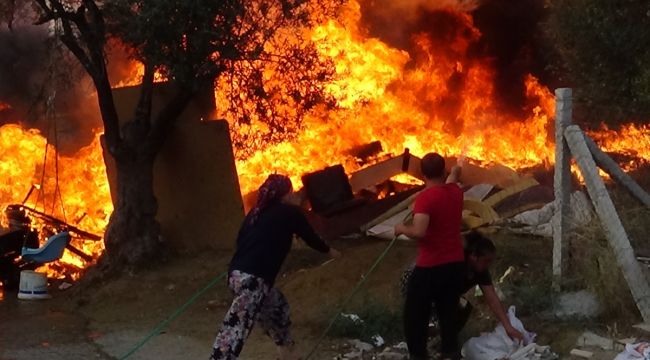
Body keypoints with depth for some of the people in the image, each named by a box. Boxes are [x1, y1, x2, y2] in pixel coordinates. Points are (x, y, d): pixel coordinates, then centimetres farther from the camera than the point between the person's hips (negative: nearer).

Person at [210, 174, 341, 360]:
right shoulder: (290, 212, 5)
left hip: (238, 274, 8)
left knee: (277, 307, 26)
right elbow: (310, 237, 18)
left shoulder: (257, 213, 20)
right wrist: (330, 251, 36)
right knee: (235, 332, -14)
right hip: (252, 279, -8)